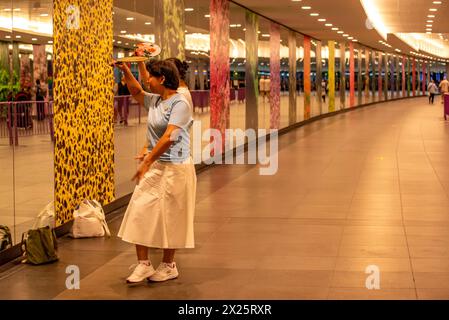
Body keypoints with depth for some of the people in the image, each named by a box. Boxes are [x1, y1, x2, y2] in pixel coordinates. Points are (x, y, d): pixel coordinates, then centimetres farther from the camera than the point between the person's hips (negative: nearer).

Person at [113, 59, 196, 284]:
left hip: (174, 168, -8)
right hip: (154, 166, 8)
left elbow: (168, 138, -24)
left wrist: (148, 160, -26)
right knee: (139, 212, 1)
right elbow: (136, 92, 27)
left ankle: (168, 266, 18)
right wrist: (125, 71, 13)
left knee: (169, 218, 3)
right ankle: (143, 264, 7)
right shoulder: (155, 101, 8)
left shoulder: (180, 104, -16)